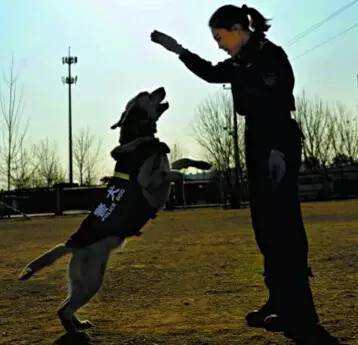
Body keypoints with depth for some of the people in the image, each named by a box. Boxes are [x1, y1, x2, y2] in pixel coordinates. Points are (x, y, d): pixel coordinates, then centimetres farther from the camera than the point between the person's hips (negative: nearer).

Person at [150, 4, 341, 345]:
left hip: (278, 145, -10)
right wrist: (178, 50, 30)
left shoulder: (271, 55, -9)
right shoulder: (242, 62, 17)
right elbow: (211, 73, 34)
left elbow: (281, 104, -19)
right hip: (258, 143, 10)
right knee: (265, 224, 11)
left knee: (282, 225, -12)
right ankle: (282, 303, 21)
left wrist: (278, 149, -27)